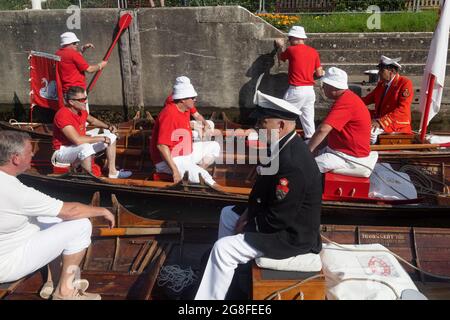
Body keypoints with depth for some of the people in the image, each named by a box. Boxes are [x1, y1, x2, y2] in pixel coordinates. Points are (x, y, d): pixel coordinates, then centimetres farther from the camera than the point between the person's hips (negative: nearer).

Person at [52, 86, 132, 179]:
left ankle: (112, 172, 10)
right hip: (63, 150, -9)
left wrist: (108, 126, 2)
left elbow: (92, 120, 20)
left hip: (82, 146, 9)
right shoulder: (63, 115, -30)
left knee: (110, 136, 8)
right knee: (86, 148, -40)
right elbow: (77, 140, -37)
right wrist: (102, 138, -28)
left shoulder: (81, 110, -4)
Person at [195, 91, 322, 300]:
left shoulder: (292, 165, -34)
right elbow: (262, 184, 11)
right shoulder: (284, 145, -3)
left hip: (291, 236, -10)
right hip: (282, 219, 10)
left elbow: (276, 221, -29)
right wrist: (249, 212, 2)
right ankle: (219, 264, 35)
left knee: (223, 249, -13)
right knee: (228, 214, 20)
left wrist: (247, 226, -12)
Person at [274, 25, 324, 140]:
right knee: (308, 118, 11)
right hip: (310, 90, 5)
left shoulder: (291, 50, -6)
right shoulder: (314, 52, 6)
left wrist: (280, 46, 32)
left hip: (296, 90, -5)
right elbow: (319, 74, 7)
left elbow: (280, 57, 15)